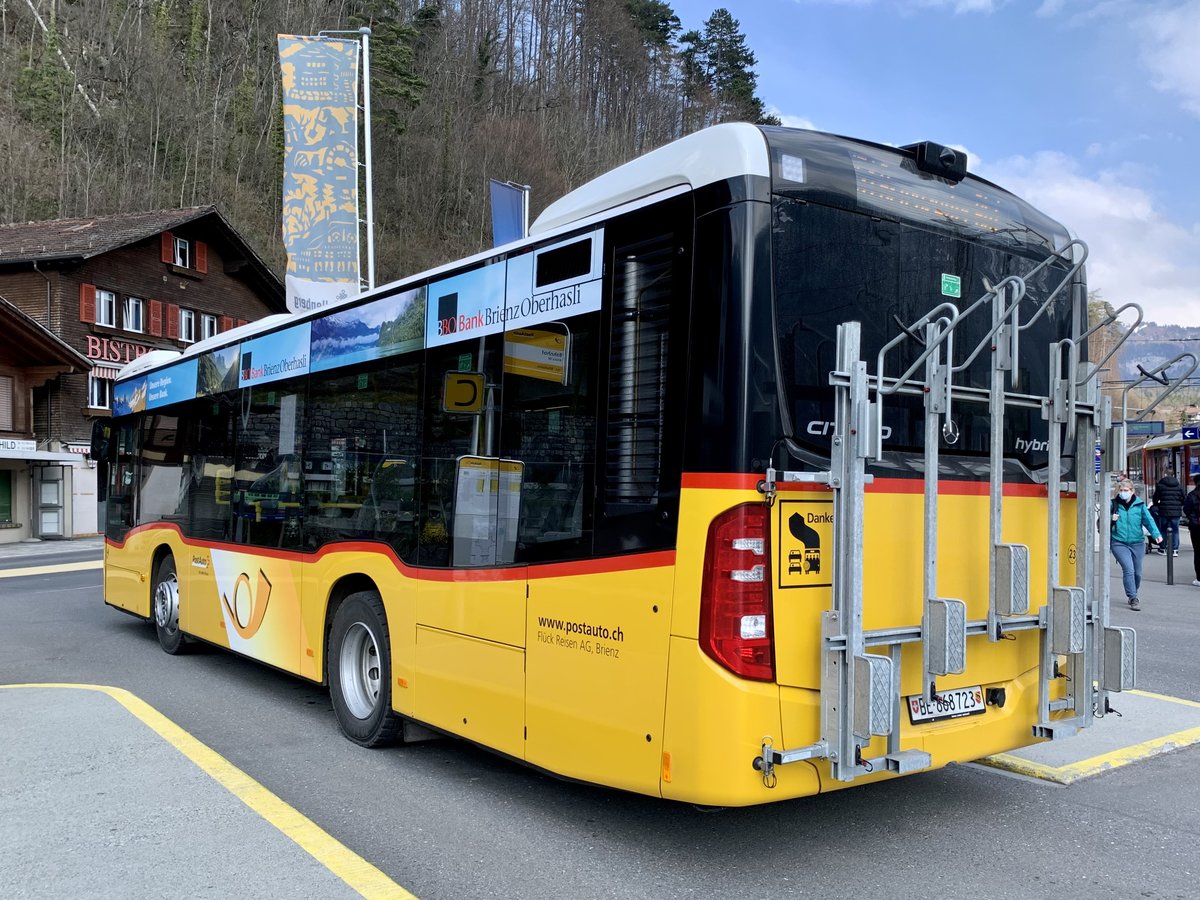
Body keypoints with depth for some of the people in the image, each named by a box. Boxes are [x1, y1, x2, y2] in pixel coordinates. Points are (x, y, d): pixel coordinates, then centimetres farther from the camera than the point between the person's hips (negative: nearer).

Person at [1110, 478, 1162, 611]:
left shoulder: (1139, 504, 1)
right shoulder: (1113, 504, 1)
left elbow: (1148, 520, -6)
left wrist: (1156, 534, -21)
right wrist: (1111, 519, -13)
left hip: (1137, 543, 2)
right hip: (1119, 543, -2)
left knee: (1137, 573, 10)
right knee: (1128, 569, -16)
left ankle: (1132, 594, 34)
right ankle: (1133, 598, -8)